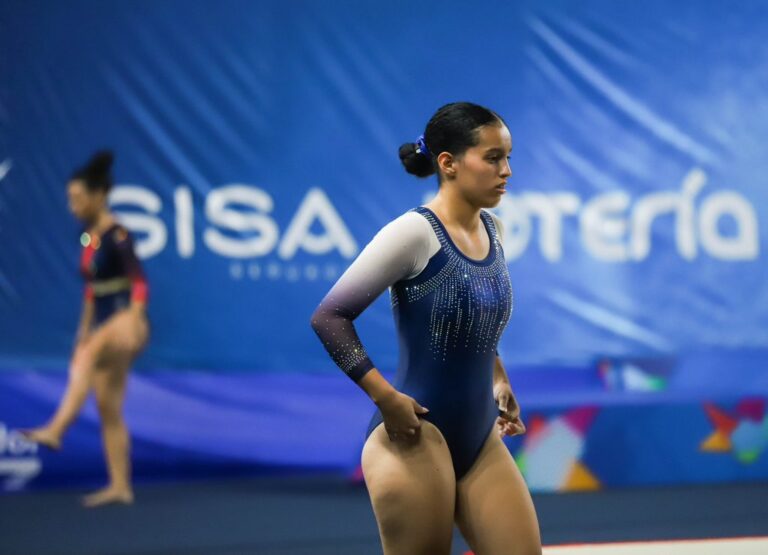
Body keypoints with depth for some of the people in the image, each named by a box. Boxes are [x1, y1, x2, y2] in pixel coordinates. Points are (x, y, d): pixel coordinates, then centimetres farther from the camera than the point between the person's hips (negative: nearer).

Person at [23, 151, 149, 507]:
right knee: (109, 410, 7)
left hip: (124, 320, -10)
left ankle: (55, 431, -51)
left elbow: (139, 282, -20)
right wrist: (84, 331, 23)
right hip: (103, 326, 10)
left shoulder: (117, 235, -11)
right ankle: (120, 487, 9)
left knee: (87, 357, -38)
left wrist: (133, 323, -32)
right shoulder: (89, 237, 14)